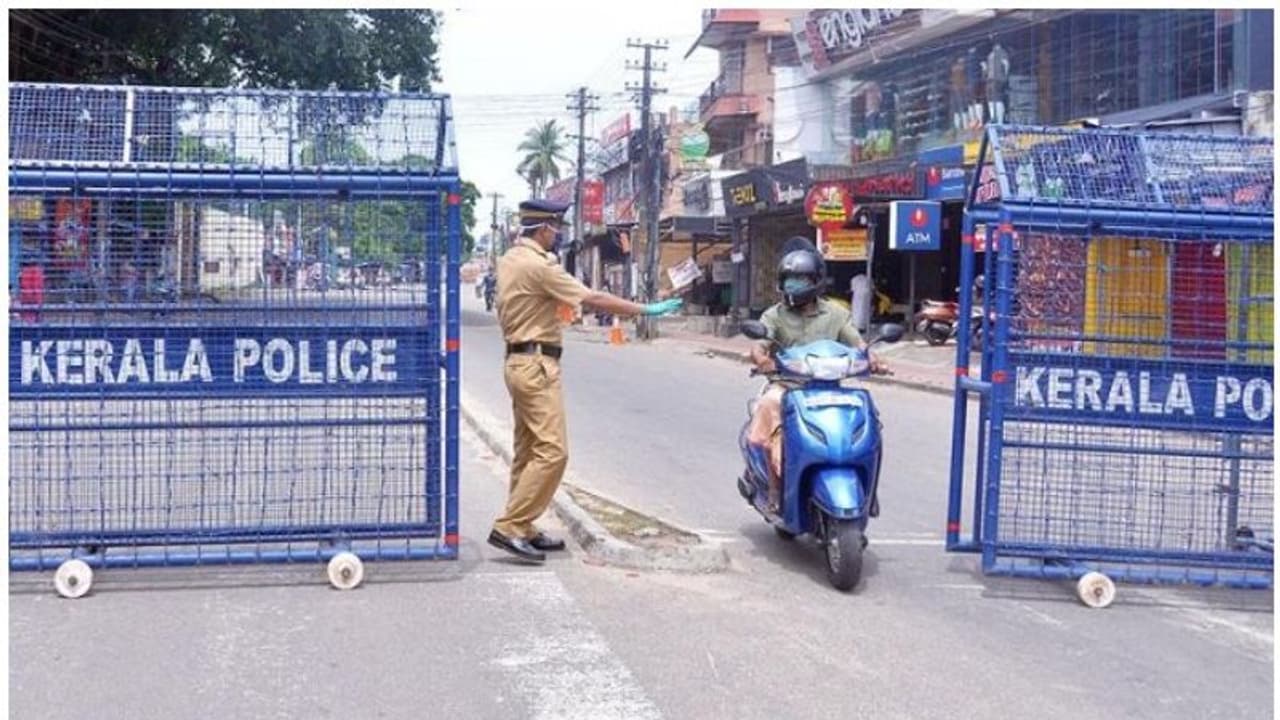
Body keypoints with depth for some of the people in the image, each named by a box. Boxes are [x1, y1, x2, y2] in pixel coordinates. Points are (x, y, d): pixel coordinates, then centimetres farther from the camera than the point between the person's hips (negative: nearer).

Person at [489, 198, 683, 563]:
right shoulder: (539, 265, -17)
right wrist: (647, 310, -15)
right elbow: (593, 299, -19)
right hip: (536, 365, -11)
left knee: (528, 449, 13)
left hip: (519, 360, 11)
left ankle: (522, 529, 17)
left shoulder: (510, 259, 13)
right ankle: (509, 527, -13)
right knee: (551, 451, -12)